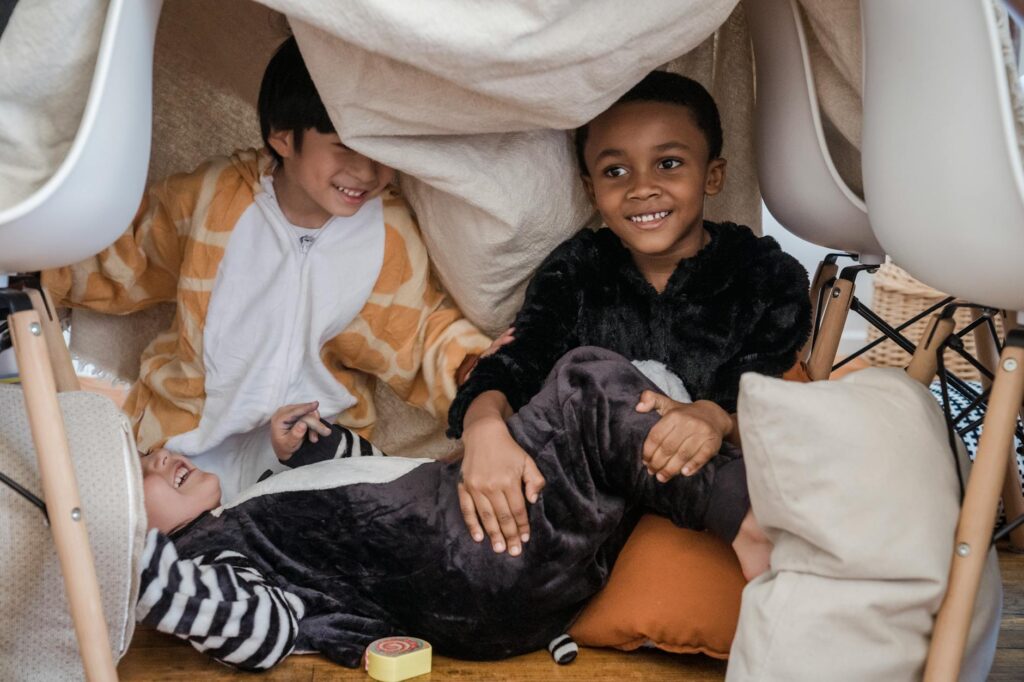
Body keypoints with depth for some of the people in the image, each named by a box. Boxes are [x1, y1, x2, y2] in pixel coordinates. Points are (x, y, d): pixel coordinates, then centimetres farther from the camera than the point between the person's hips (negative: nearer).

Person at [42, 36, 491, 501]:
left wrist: (479, 373, -27)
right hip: (187, 423, 0)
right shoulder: (213, 197, -12)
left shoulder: (392, 235, -11)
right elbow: (123, 258, 2)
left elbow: (425, 331, -7)